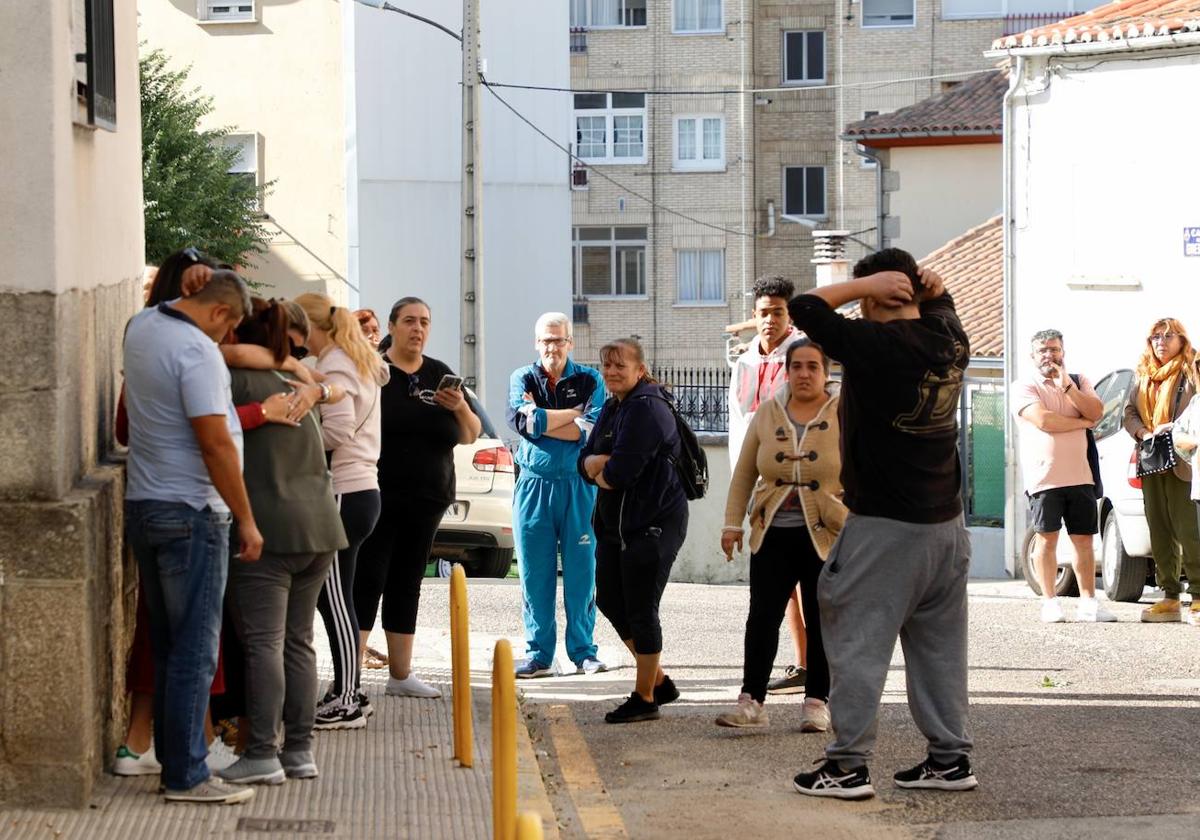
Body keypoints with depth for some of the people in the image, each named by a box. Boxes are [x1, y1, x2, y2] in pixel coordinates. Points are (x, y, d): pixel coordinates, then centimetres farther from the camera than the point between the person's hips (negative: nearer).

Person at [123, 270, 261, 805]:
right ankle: (185, 776, -3)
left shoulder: (142, 326, 7)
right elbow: (216, 444, -21)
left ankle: (172, 760, 20)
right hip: (190, 512, -9)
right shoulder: (198, 352, -19)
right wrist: (246, 520, -15)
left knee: (166, 645, 15)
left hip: (142, 504, 9)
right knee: (195, 650, -4)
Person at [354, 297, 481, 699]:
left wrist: (460, 407, -8)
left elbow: (471, 436, 12)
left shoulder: (440, 376, 10)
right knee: (367, 581, -8)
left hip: (425, 500, 5)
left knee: (407, 584, 11)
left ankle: (400, 674, 17)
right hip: (377, 496, -5)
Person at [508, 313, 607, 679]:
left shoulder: (590, 380, 4)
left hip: (579, 486, -1)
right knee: (535, 573, 1)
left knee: (581, 571, 0)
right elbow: (524, 422, -12)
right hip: (534, 484, 1)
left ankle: (583, 651, 7)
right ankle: (538, 654, 7)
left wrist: (541, 419, -11)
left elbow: (593, 432, -11)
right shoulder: (522, 379, 7)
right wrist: (574, 413, -8)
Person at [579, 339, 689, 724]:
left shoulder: (646, 409, -17)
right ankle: (659, 682, 29)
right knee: (610, 602, 16)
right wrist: (604, 464, -12)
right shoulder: (612, 407, 13)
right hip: (614, 522, 10)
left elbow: (621, 473, -25)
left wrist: (600, 471, -3)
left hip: (652, 523, -10)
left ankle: (644, 698, 9)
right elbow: (585, 462, 10)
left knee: (640, 611, -3)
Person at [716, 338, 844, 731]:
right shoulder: (768, 413, 7)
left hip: (825, 536, -2)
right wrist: (733, 523, 8)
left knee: (821, 621, 4)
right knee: (762, 617, -3)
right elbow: (743, 473, 12)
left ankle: (817, 703, 13)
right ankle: (751, 701, -1)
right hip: (773, 535, 2)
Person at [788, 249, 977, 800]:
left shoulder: (875, 344, -17)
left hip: (885, 527, -7)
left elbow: (804, 308, -13)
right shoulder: (951, 341, 4)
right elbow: (941, 303, 26)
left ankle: (848, 765, 0)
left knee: (857, 642, 0)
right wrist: (929, 286, 4)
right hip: (946, 522, 7)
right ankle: (949, 758, 16)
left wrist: (868, 283, -8)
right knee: (939, 645, 13)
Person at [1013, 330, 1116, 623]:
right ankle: (1049, 602, 4)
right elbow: (1042, 420, -16)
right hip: (1044, 475, -4)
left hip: (1080, 475, 4)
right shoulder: (1025, 386, -1)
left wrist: (1066, 386, -11)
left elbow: (1096, 412, -1)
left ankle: (1088, 602, 7)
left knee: (1084, 538, 4)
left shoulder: (1079, 382, 15)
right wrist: (1082, 422, -3)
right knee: (1047, 538, -1)